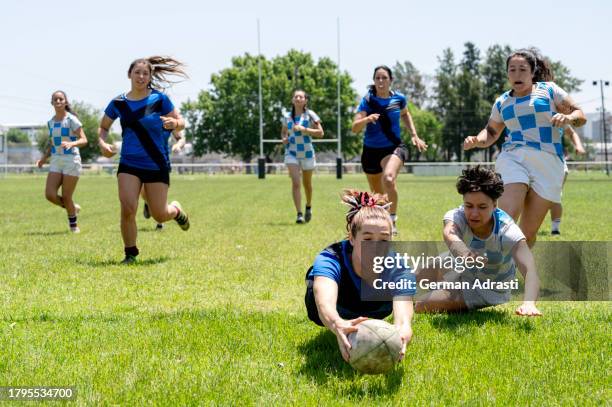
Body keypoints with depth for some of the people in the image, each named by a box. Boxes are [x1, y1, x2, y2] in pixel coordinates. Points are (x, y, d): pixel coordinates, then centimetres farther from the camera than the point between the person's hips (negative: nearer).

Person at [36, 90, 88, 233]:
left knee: (66, 197, -4)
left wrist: (71, 143, -30)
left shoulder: (71, 119, -6)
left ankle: (73, 225, 18)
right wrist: (44, 158, 8)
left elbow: (84, 140, -12)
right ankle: (73, 208, 18)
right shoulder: (51, 122, 12)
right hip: (56, 161, 5)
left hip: (71, 160, -5)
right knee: (50, 194, -9)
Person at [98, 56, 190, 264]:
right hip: (129, 163, 1)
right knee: (127, 208, -17)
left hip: (157, 165, -1)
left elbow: (181, 122, 0)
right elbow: (103, 127, 14)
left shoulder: (159, 99, -5)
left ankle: (176, 210, 41)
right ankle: (130, 253, 2)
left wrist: (174, 123, -24)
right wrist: (102, 142, -7)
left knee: (160, 215, 3)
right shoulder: (119, 103, 1)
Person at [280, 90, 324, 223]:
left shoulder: (310, 115, -5)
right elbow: (283, 132, 22)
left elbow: (320, 133, -10)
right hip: (291, 153, 1)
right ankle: (299, 214, -15)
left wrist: (303, 129, -20)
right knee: (295, 183, -14)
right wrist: (284, 138, -1)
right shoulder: (287, 117, 6)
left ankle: (308, 207, 40)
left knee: (307, 184, 13)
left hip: (307, 153, -1)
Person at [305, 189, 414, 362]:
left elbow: (403, 321, -55)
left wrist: (402, 335, -82)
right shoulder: (331, 260, -43)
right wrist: (338, 326, -89)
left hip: (371, 313, 3)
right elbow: (325, 305, -64)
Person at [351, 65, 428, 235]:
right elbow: (355, 128, -18)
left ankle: (392, 220, -22)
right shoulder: (367, 100, -9)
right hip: (371, 150, 1)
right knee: (377, 194, 14)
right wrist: (367, 119, -37)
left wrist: (414, 135, 12)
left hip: (394, 147, -1)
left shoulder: (399, 98, -3)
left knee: (388, 179, -34)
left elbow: (405, 114, 21)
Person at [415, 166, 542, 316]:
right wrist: (464, 253, -82)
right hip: (461, 268, 3)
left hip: (490, 290, -3)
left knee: (422, 306, -14)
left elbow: (530, 269, -52)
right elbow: (450, 235, -57)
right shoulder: (457, 216, -31)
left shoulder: (507, 231, -37)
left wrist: (529, 303, -73)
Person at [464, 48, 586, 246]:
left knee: (528, 233, -3)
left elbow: (580, 116, 10)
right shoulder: (502, 102, 17)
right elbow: (491, 133, 29)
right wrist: (476, 140, 7)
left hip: (548, 163, -1)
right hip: (513, 159, 1)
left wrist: (568, 118, -13)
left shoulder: (548, 90, 10)